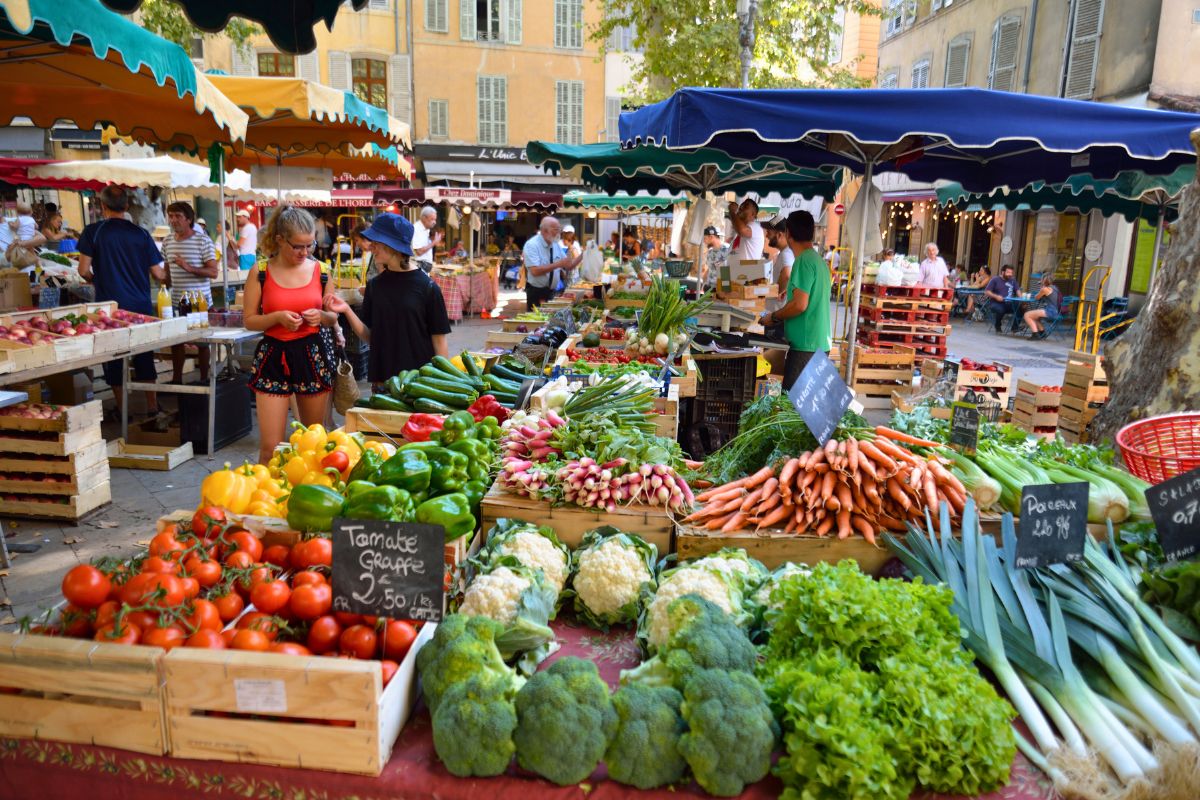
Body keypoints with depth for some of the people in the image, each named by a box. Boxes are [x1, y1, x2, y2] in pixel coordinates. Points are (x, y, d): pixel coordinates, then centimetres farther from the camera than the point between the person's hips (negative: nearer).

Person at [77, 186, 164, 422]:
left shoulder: (93, 231, -4)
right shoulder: (141, 234, 1)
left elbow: (84, 271, -6)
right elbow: (158, 274, 1)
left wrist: (94, 278, 16)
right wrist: (166, 276, 24)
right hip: (141, 307, 2)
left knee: (114, 361, 8)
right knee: (144, 360, 10)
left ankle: (122, 412, 14)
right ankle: (152, 410, 10)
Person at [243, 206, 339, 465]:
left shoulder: (320, 270, 3)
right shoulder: (261, 271, -3)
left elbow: (333, 318, 12)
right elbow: (249, 320, 1)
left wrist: (322, 316, -11)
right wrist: (278, 317, -17)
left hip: (314, 355, 2)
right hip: (273, 356, -2)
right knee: (270, 447, -5)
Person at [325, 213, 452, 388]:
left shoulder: (427, 287, -8)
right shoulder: (375, 285, 4)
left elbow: (439, 341, -5)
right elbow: (368, 335, 5)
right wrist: (347, 311, -9)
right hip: (382, 379, 4)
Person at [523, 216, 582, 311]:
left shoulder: (556, 245, 6)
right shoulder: (531, 245, -15)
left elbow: (568, 266, 8)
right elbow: (535, 271, -27)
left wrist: (582, 256, -8)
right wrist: (558, 264, -28)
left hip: (551, 292, 6)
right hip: (536, 293, -6)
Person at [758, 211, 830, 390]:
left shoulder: (803, 261, -13)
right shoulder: (818, 259, 14)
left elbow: (800, 305, -19)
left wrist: (773, 317, -6)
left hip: (805, 345, -9)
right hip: (819, 343, 9)